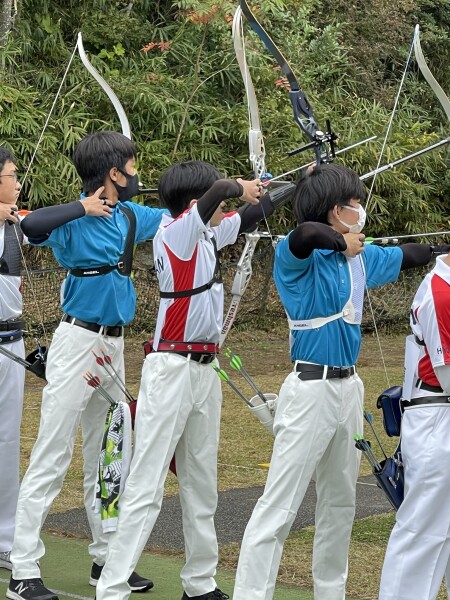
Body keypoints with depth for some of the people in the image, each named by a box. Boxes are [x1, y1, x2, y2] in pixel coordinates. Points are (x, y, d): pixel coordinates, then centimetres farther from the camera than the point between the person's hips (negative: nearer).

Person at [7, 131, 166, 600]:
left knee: (108, 459, 15)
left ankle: (107, 560, 25)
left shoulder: (130, 216, 7)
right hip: (77, 344, -8)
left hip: (113, 343, 8)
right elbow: (33, 225, -36)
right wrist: (82, 207, -26)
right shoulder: (76, 219, -15)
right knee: (51, 460, -7)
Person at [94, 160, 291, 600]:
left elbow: (252, 214, 26)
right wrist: (239, 187, -9)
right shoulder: (174, 233, -13)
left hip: (205, 370, 9)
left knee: (202, 485, 13)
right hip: (171, 369, -9)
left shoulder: (207, 234, 10)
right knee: (146, 488, -10)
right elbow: (217, 193, -29)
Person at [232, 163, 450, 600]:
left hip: (349, 388, 8)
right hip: (310, 391, -8)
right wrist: (341, 242, -20)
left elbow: (409, 256, 24)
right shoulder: (298, 255, -14)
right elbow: (306, 233, -37)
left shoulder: (359, 257, 9)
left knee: (340, 504, 17)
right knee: (278, 508, -9)